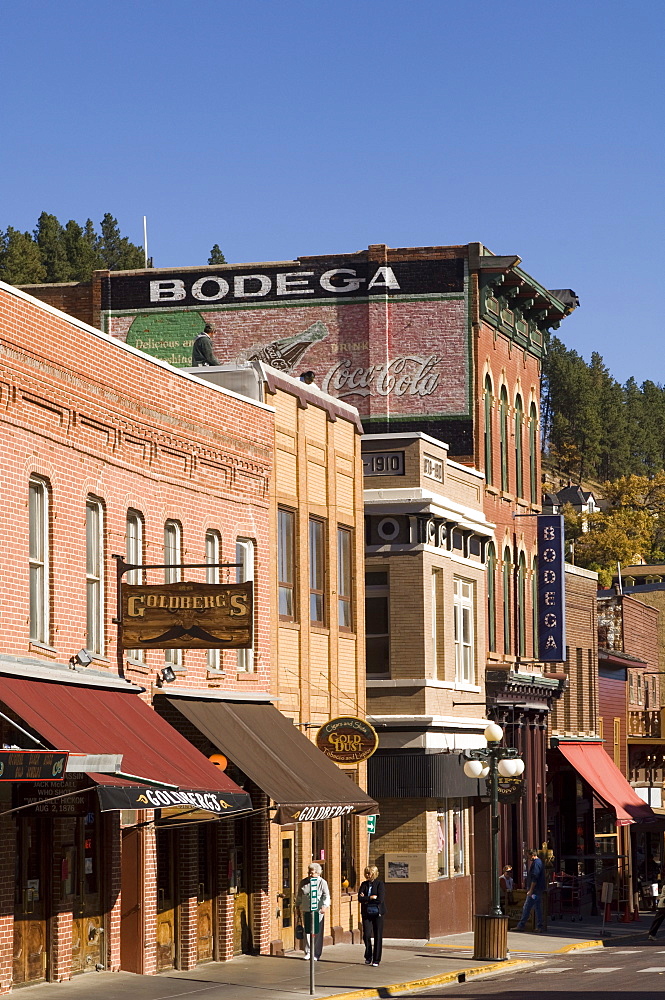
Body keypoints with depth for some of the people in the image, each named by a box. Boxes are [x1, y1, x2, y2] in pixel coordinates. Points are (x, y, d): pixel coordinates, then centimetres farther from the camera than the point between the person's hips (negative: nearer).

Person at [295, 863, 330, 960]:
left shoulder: (322, 883, 1)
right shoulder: (303, 882, 10)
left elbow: (326, 896, -7)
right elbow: (299, 897, 19)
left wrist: (325, 906, -23)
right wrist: (298, 908, 18)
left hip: (318, 911, -3)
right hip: (306, 911, 3)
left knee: (318, 933, -2)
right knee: (307, 931, 0)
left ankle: (316, 954, 6)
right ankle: (308, 952, 9)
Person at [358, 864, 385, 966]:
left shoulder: (380, 884, -3)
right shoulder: (364, 884, 9)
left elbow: (380, 899, -15)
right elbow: (360, 898, -2)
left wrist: (366, 899, -9)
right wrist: (372, 898, -12)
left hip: (377, 913, -3)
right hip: (366, 913, 3)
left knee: (378, 936, -1)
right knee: (366, 935, -4)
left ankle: (376, 960, 6)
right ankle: (368, 957, 15)